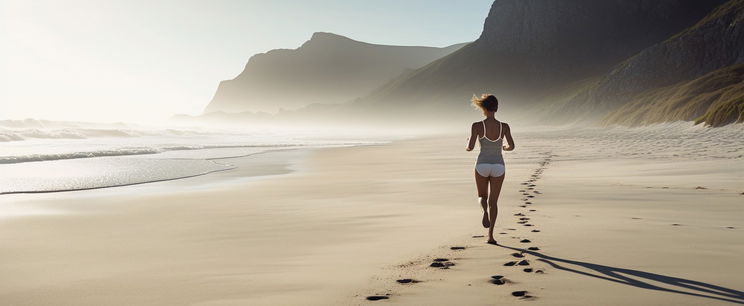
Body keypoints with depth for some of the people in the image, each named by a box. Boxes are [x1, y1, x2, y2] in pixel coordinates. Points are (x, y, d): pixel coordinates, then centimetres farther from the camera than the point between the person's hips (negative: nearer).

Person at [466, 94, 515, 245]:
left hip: (482, 165, -1)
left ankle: (485, 211, -15)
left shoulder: (477, 126, -10)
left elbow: (470, 147, -13)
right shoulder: (504, 126, -5)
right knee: (493, 201, 12)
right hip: (498, 166, 1)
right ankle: (490, 235, 3)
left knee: (482, 196, 21)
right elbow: (512, 146, -5)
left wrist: (467, 145, 11)